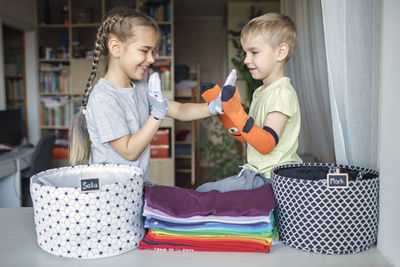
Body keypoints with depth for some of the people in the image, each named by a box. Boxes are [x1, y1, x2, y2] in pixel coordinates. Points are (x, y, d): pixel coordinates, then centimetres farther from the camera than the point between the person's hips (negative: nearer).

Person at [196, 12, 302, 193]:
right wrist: (221, 106, 11)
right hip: (258, 172, 10)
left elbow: (267, 144, -25)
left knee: (201, 193, -16)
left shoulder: (282, 92, -15)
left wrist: (237, 113, -34)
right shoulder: (260, 92, 16)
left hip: (271, 178, -10)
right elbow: (244, 134, 16)